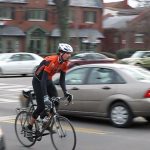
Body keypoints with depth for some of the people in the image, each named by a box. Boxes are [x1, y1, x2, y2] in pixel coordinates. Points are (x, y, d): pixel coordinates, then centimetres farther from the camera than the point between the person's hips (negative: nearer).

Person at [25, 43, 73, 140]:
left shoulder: (64, 63, -10)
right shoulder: (51, 61, -34)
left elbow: (62, 79, -4)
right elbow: (43, 79, -38)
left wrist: (66, 92, -18)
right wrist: (45, 97, -45)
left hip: (48, 80, 7)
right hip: (38, 81, -7)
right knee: (41, 106, -12)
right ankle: (29, 127, 5)